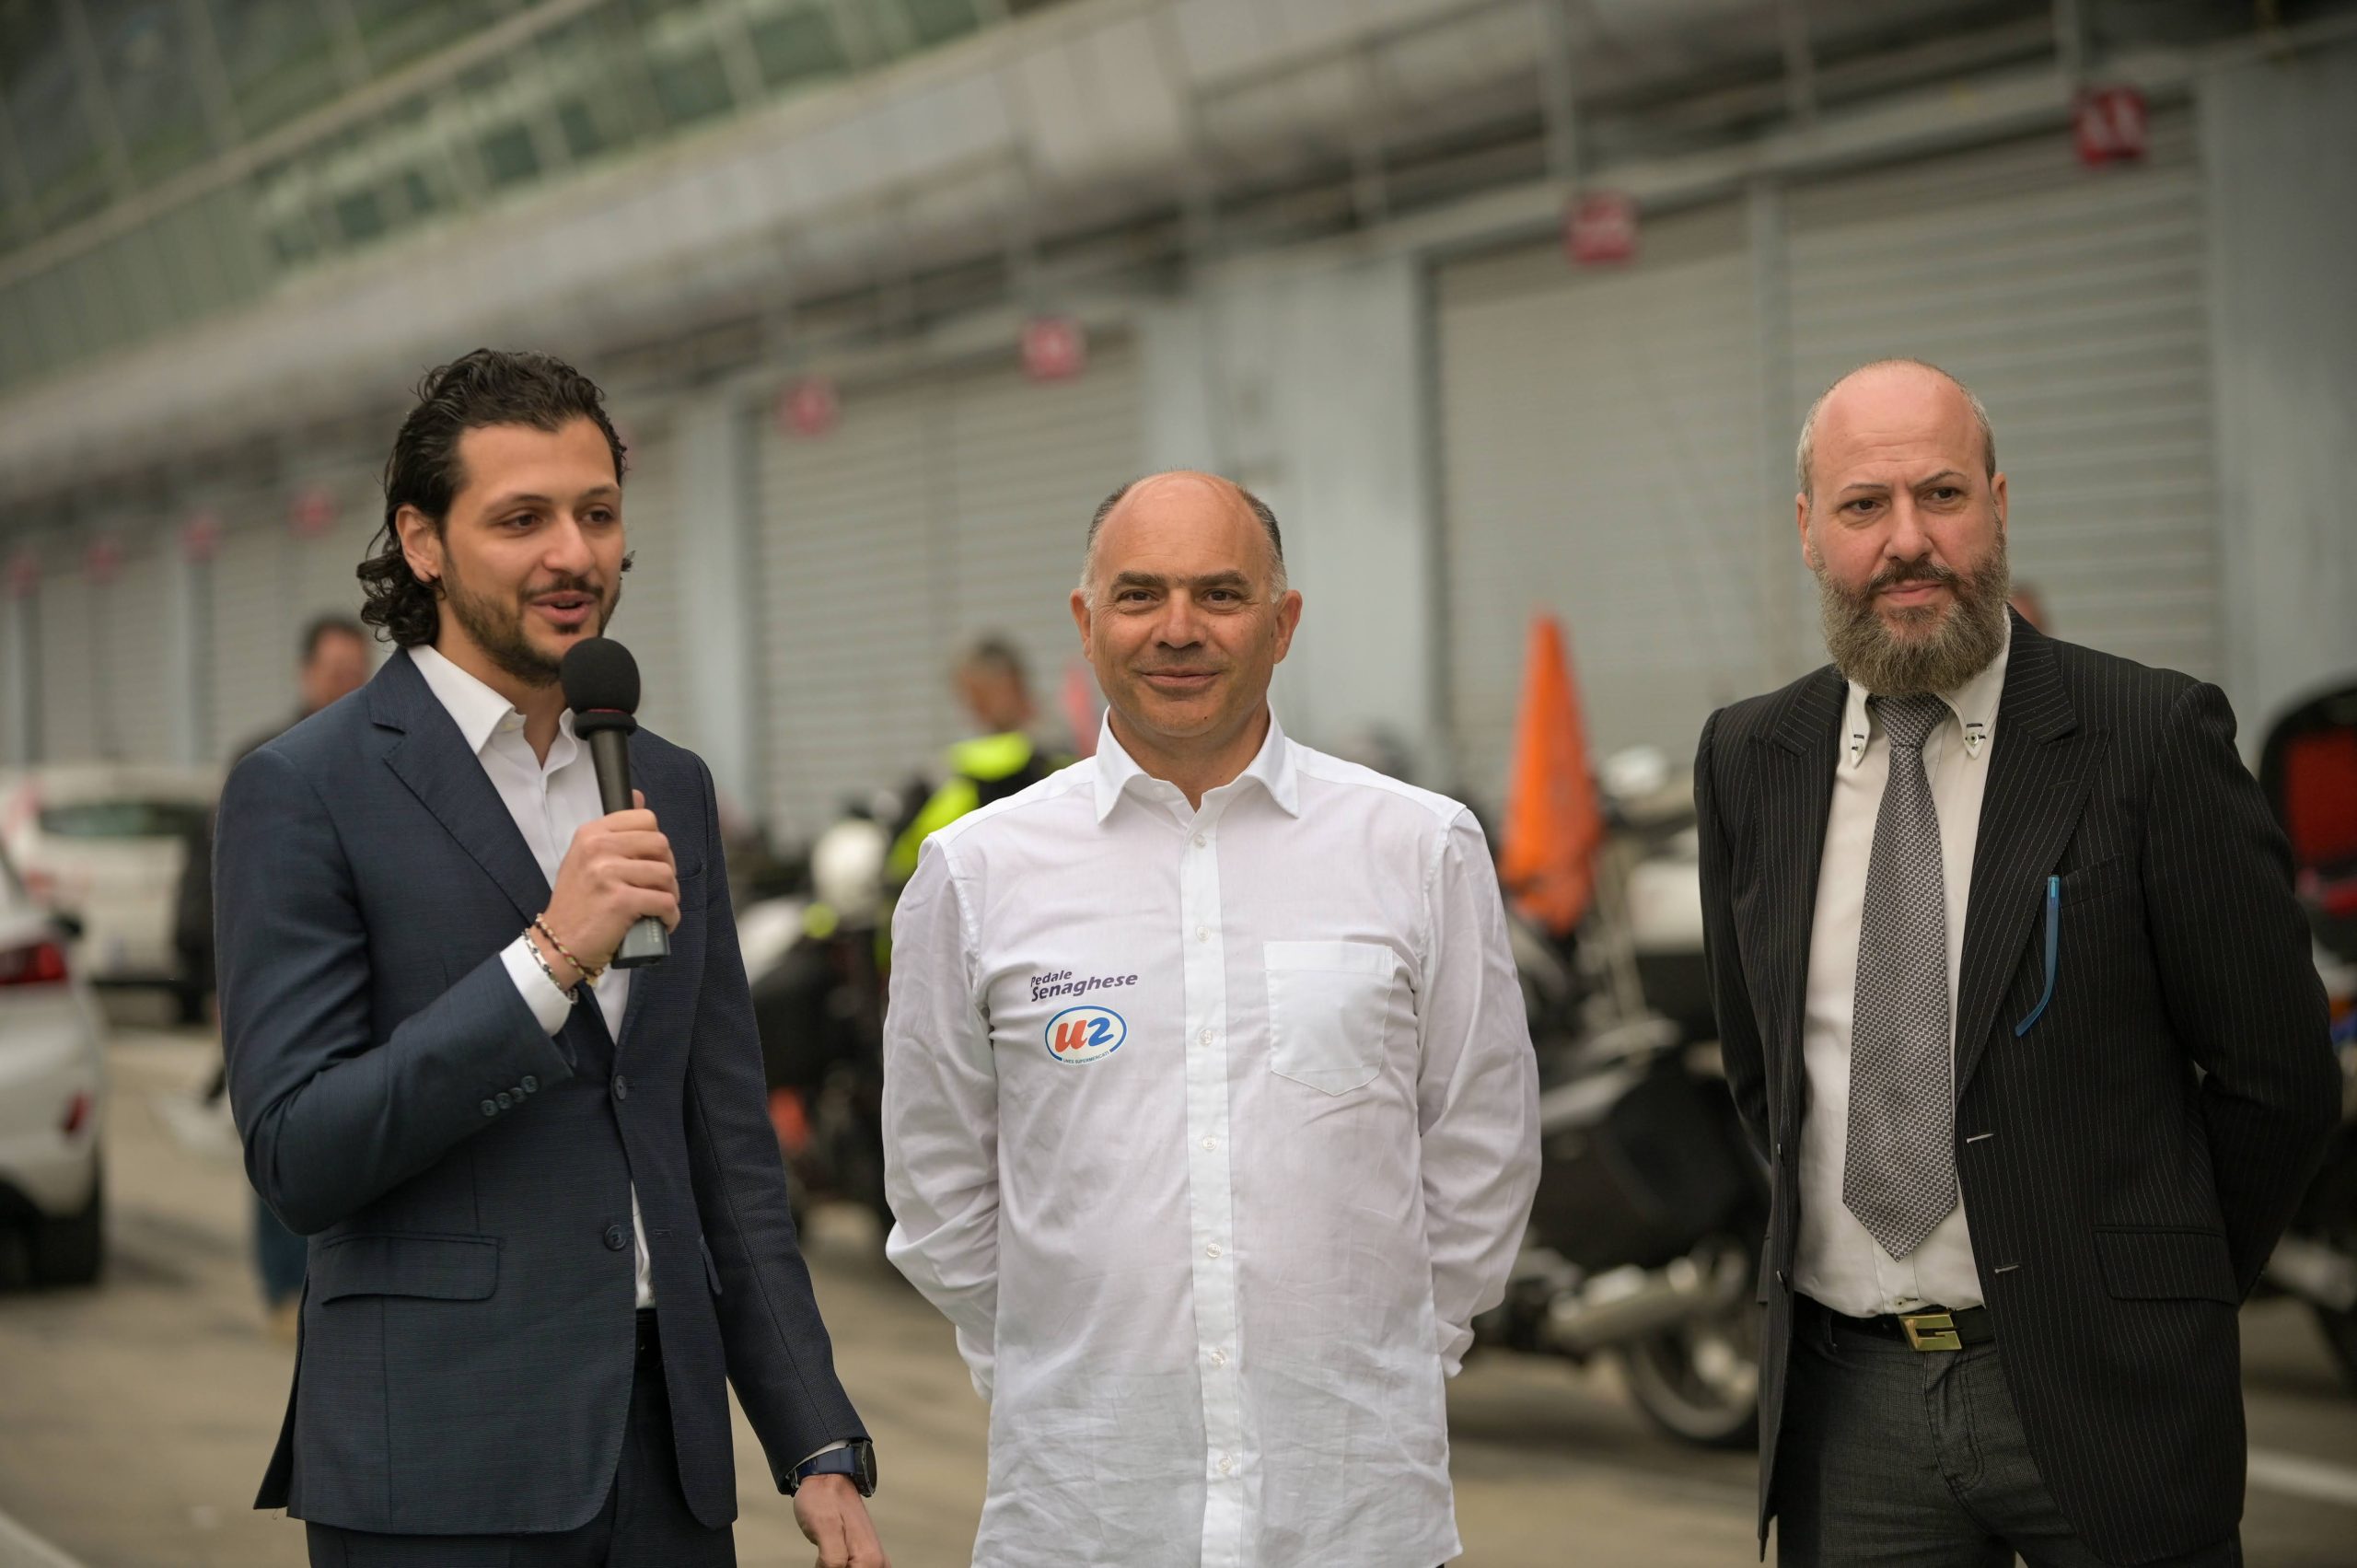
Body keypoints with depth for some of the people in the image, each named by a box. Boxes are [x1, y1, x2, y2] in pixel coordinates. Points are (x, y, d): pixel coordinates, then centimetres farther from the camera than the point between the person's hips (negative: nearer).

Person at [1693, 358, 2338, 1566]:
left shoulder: (2153, 739, -7)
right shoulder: (1749, 761, 6)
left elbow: (2276, 1080, -3)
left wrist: (2160, 1305, 3)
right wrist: (1852, 1247, 12)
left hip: (2095, 1390, -3)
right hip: (1846, 1390, 3)